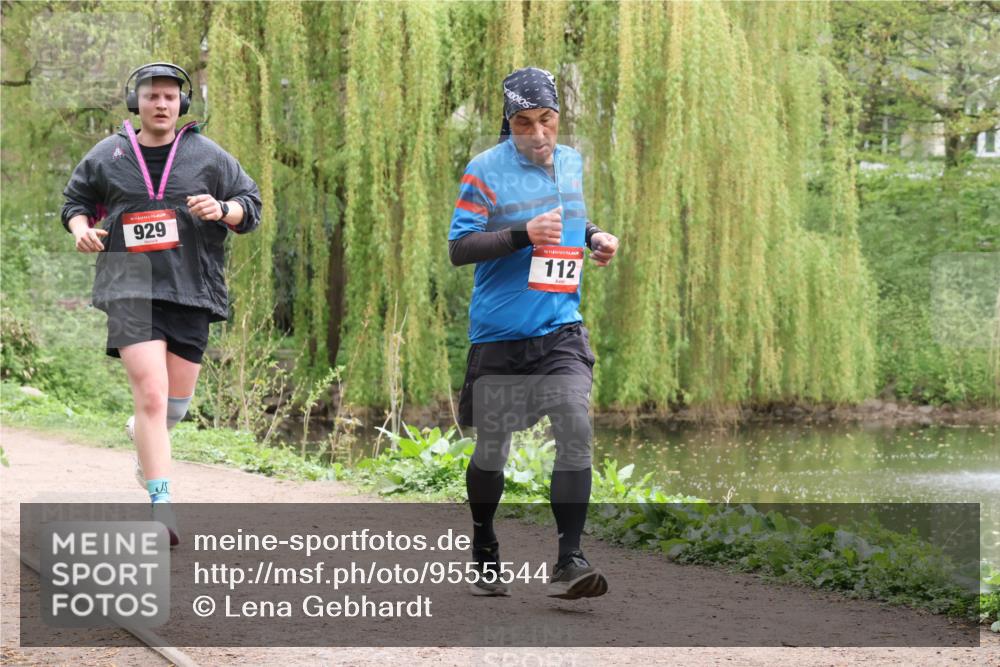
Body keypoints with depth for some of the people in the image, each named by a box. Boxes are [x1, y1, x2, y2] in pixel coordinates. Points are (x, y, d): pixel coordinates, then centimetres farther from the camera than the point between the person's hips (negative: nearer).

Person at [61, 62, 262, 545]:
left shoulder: (208, 157, 5)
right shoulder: (107, 156, 6)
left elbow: (251, 206, 9)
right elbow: (75, 200, 21)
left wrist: (222, 210, -13)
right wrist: (81, 228, -1)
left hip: (191, 289, 2)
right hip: (131, 288, -2)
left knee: (177, 402, 10)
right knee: (151, 394, -17)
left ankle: (144, 432, 48)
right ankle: (162, 505, -17)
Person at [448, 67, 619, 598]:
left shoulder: (571, 162, 10)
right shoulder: (486, 170, -8)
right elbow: (458, 248, -13)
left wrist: (593, 237, 9)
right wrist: (523, 235, -24)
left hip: (561, 330, 3)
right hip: (499, 334, -3)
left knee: (575, 430, -15)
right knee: (491, 448, 6)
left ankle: (569, 562, -15)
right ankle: (483, 553, 28)